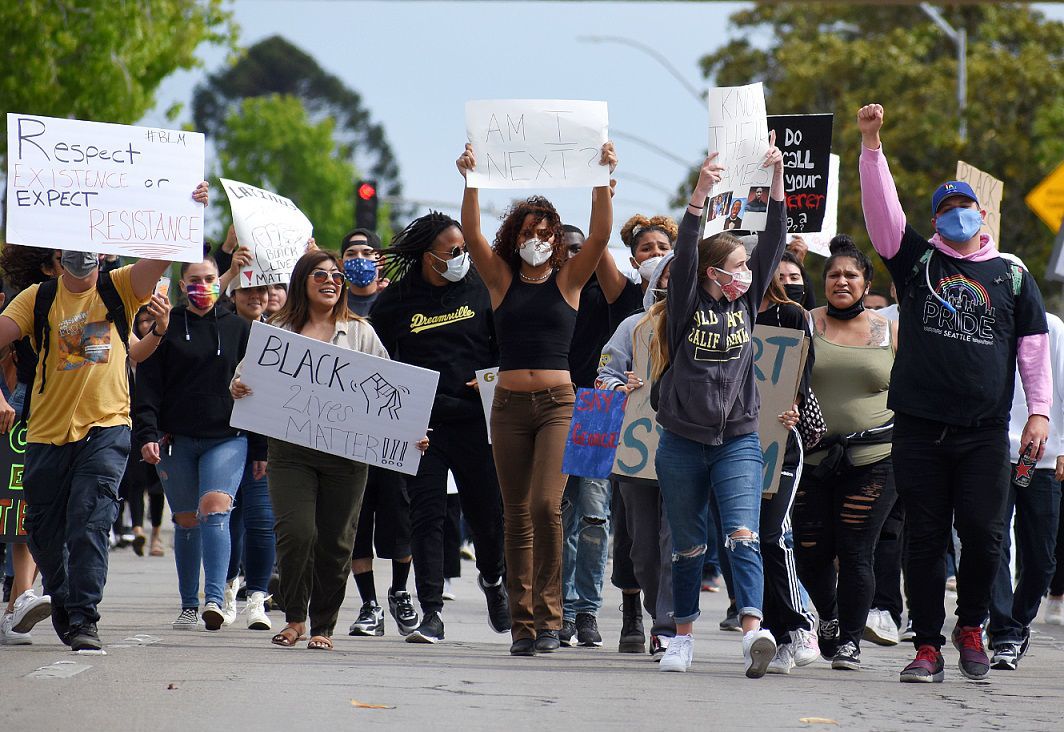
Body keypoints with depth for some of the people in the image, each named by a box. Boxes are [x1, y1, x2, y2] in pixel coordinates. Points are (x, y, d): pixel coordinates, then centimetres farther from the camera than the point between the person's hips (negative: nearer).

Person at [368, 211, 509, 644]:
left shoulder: (479, 288, 4)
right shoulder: (396, 300, 2)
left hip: (474, 418, 1)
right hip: (420, 425, -1)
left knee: (487, 511, 5)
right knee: (427, 517, -3)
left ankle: (493, 579, 36)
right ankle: (431, 613, 0)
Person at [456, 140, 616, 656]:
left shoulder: (568, 280, 6)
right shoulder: (502, 280, 8)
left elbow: (600, 233, -6)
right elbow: (471, 233, -5)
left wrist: (603, 178, -15)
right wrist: (470, 181, -17)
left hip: (558, 404, -2)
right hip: (510, 405, 2)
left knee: (546, 505, -17)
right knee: (517, 516, 4)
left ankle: (549, 614, -11)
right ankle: (523, 624, 7)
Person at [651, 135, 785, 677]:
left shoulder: (746, 303, 7)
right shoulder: (687, 305, -1)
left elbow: (772, 243, 2)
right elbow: (685, 253, -16)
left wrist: (777, 178, -6)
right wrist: (700, 194, -28)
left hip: (738, 442, 1)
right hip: (683, 444, -1)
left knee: (742, 536, -16)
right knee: (688, 546, 9)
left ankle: (753, 631, -31)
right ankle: (683, 637, 21)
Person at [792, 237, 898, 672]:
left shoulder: (889, 333, 8)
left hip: (873, 460, -1)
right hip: (814, 457, 1)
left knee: (855, 552, -6)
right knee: (810, 551, 0)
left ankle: (850, 640, 6)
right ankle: (828, 617, 30)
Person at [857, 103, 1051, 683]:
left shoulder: (1011, 276, 11)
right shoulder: (916, 262, 9)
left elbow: (1034, 345, 12)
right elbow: (882, 208, -1)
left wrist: (1040, 411, 4)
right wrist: (871, 145, -11)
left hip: (985, 432, 0)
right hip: (920, 428, 0)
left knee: (984, 535, -5)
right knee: (924, 537, 1)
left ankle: (970, 626, 18)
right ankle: (927, 646, 7)